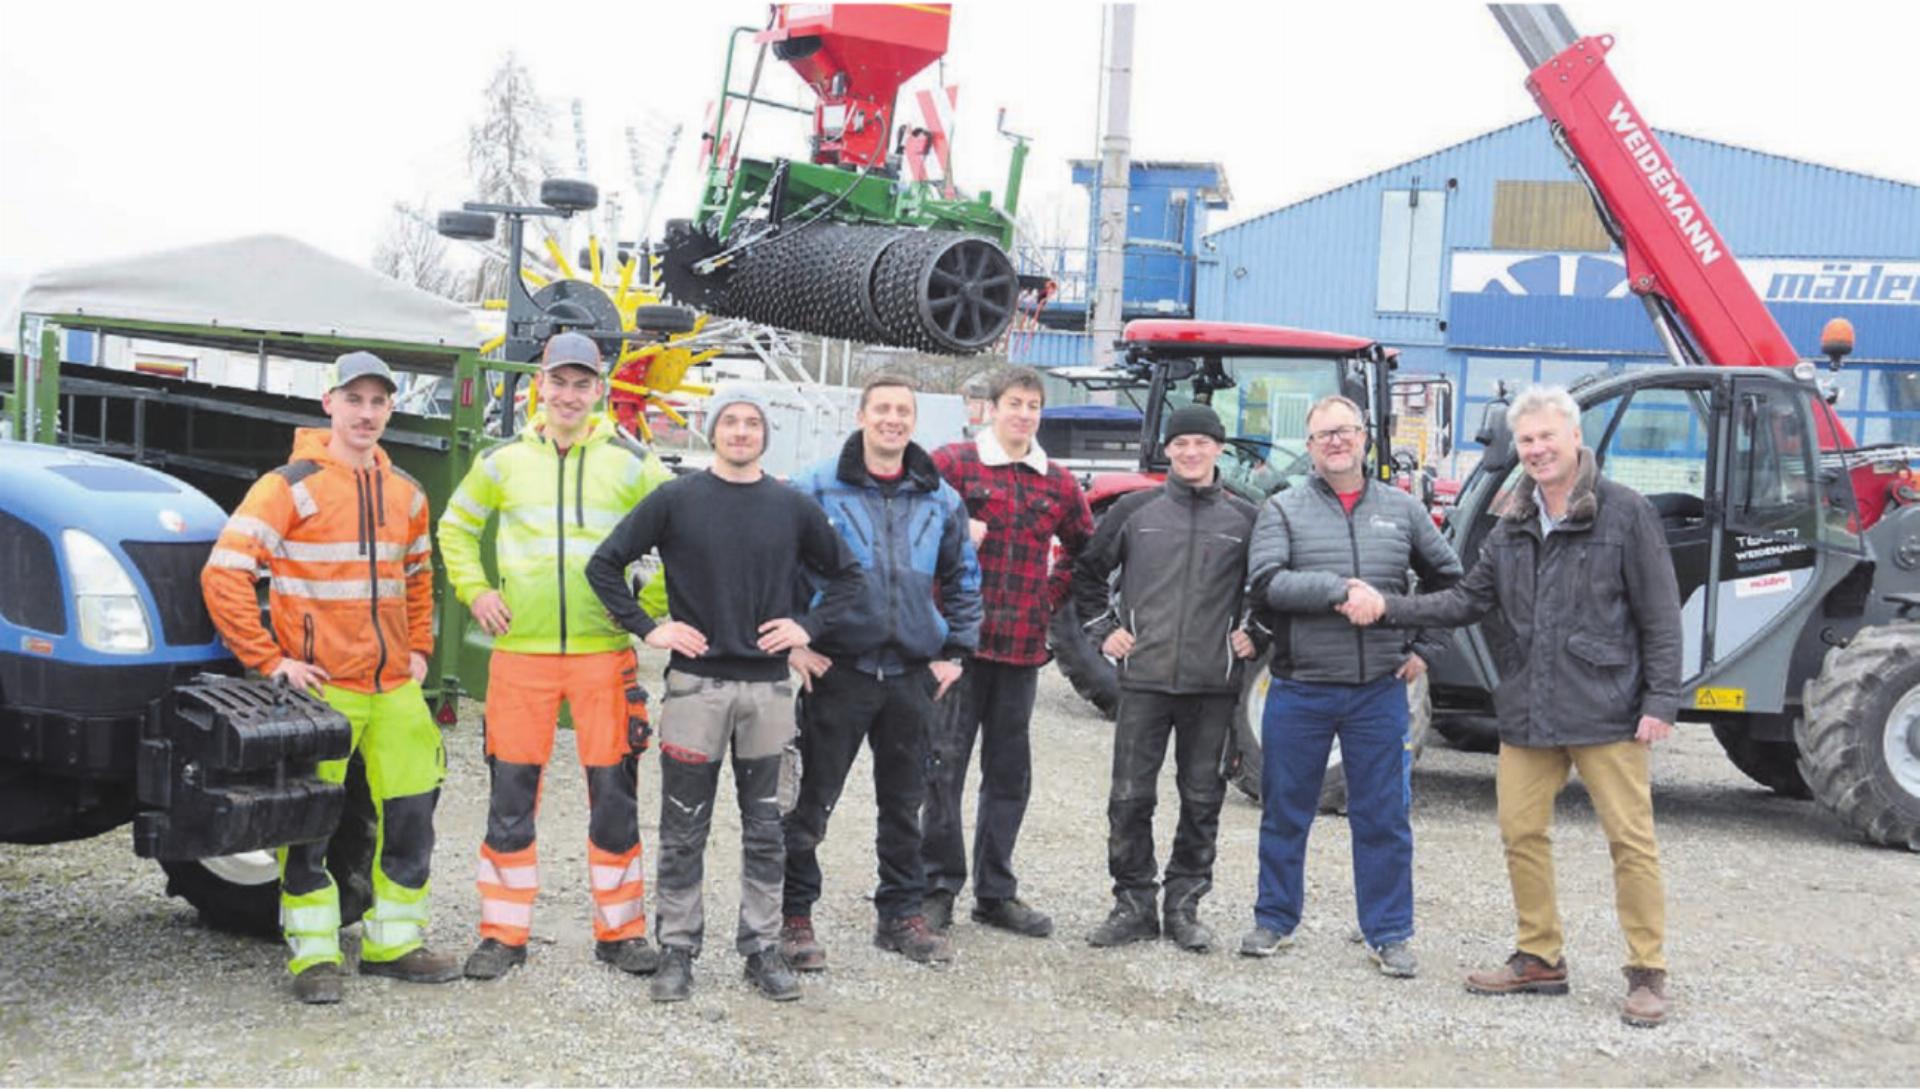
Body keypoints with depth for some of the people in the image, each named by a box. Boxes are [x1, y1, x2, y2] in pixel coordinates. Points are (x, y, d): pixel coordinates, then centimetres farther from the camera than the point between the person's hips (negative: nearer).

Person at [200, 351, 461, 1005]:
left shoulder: (405, 493, 11)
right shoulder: (291, 486, -8)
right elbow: (223, 573, -14)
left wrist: (417, 649, 14)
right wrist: (270, 660, -15)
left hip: (395, 688, 6)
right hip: (319, 688, -6)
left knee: (411, 815, 9)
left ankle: (393, 942, 23)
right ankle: (314, 955, 13)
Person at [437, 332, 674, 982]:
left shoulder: (629, 463, 3)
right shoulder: (505, 460, 7)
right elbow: (456, 527, 21)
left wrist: (652, 603, 0)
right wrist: (475, 592, 7)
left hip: (604, 652, -1)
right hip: (520, 649, 1)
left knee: (613, 792, 3)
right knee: (511, 794, 3)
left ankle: (621, 931, 15)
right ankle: (503, 934, 14)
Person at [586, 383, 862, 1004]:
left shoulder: (793, 507, 6)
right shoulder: (676, 500, -1)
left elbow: (847, 574, 16)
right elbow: (604, 564, 2)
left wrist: (808, 627, 3)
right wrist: (647, 628, -6)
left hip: (769, 688, 2)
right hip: (696, 684, -2)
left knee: (766, 830, 8)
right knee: (684, 831, 5)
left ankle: (762, 948, 19)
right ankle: (676, 950, 16)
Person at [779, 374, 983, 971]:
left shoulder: (940, 500, 9)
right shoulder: (816, 489, -3)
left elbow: (963, 580, 19)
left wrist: (955, 652, 11)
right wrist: (791, 642, -7)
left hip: (913, 674, 4)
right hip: (836, 670, -4)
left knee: (904, 802, 13)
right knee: (812, 798, 0)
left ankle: (901, 913, 24)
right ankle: (794, 915, 12)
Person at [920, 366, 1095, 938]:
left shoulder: (1058, 482, 12)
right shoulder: (952, 463, -1)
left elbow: (1085, 548, 24)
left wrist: (1051, 597, 13)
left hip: (1022, 647, 5)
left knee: (1009, 772, 10)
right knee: (945, 764, -2)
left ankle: (996, 893, 21)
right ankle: (939, 887, 9)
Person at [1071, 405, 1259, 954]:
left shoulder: (1244, 518, 4)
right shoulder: (1135, 510, 5)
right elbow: (1088, 572, 14)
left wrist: (1253, 633, 4)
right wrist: (1104, 628, 6)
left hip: (1213, 683, 0)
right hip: (1144, 679, 0)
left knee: (1202, 799, 7)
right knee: (1130, 798, 0)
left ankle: (1184, 904, 18)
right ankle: (1133, 904, 12)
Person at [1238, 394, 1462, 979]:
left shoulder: (1402, 509, 9)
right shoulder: (1284, 509, 1)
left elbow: (1448, 578, 19)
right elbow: (1268, 581, -14)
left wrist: (1426, 647, 11)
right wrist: (1341, 590, -22)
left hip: (1379, 690, 1)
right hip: (1299, 690, -1)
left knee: (1384, 817, 5)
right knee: (1285, 812, 9)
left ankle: (1390, 934, 16)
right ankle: (1274, 921, 24)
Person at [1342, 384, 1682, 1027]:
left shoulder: (1624, 512, -6)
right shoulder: (1513, 526, 10)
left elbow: (1660, 616, -6)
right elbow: (1469, 601, 10)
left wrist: (1661, 700, -11)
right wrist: (1388, 608, -1)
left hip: (1605, 710, -6)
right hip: (1528, 711, 6)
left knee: (1630, 838, 0)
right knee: (1521, 832, 10)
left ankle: (1647, 973, 11)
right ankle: (1540, 958, 24)